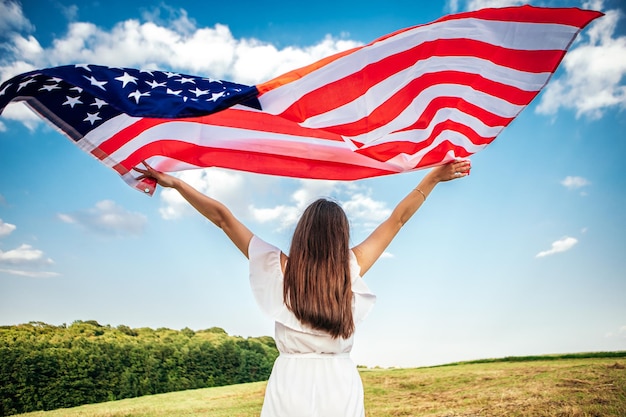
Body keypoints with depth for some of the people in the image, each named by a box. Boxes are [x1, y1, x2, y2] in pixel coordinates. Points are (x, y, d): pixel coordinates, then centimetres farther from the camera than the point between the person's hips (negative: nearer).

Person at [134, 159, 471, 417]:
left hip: (291, 381, 0)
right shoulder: (352, 268, -6)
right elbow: (398, 218, 3)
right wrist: (434, 176, 12)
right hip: (341, 382, 1)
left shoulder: (279, 268, -8)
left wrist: (175, 182, 4)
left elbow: (222, 217, -3)